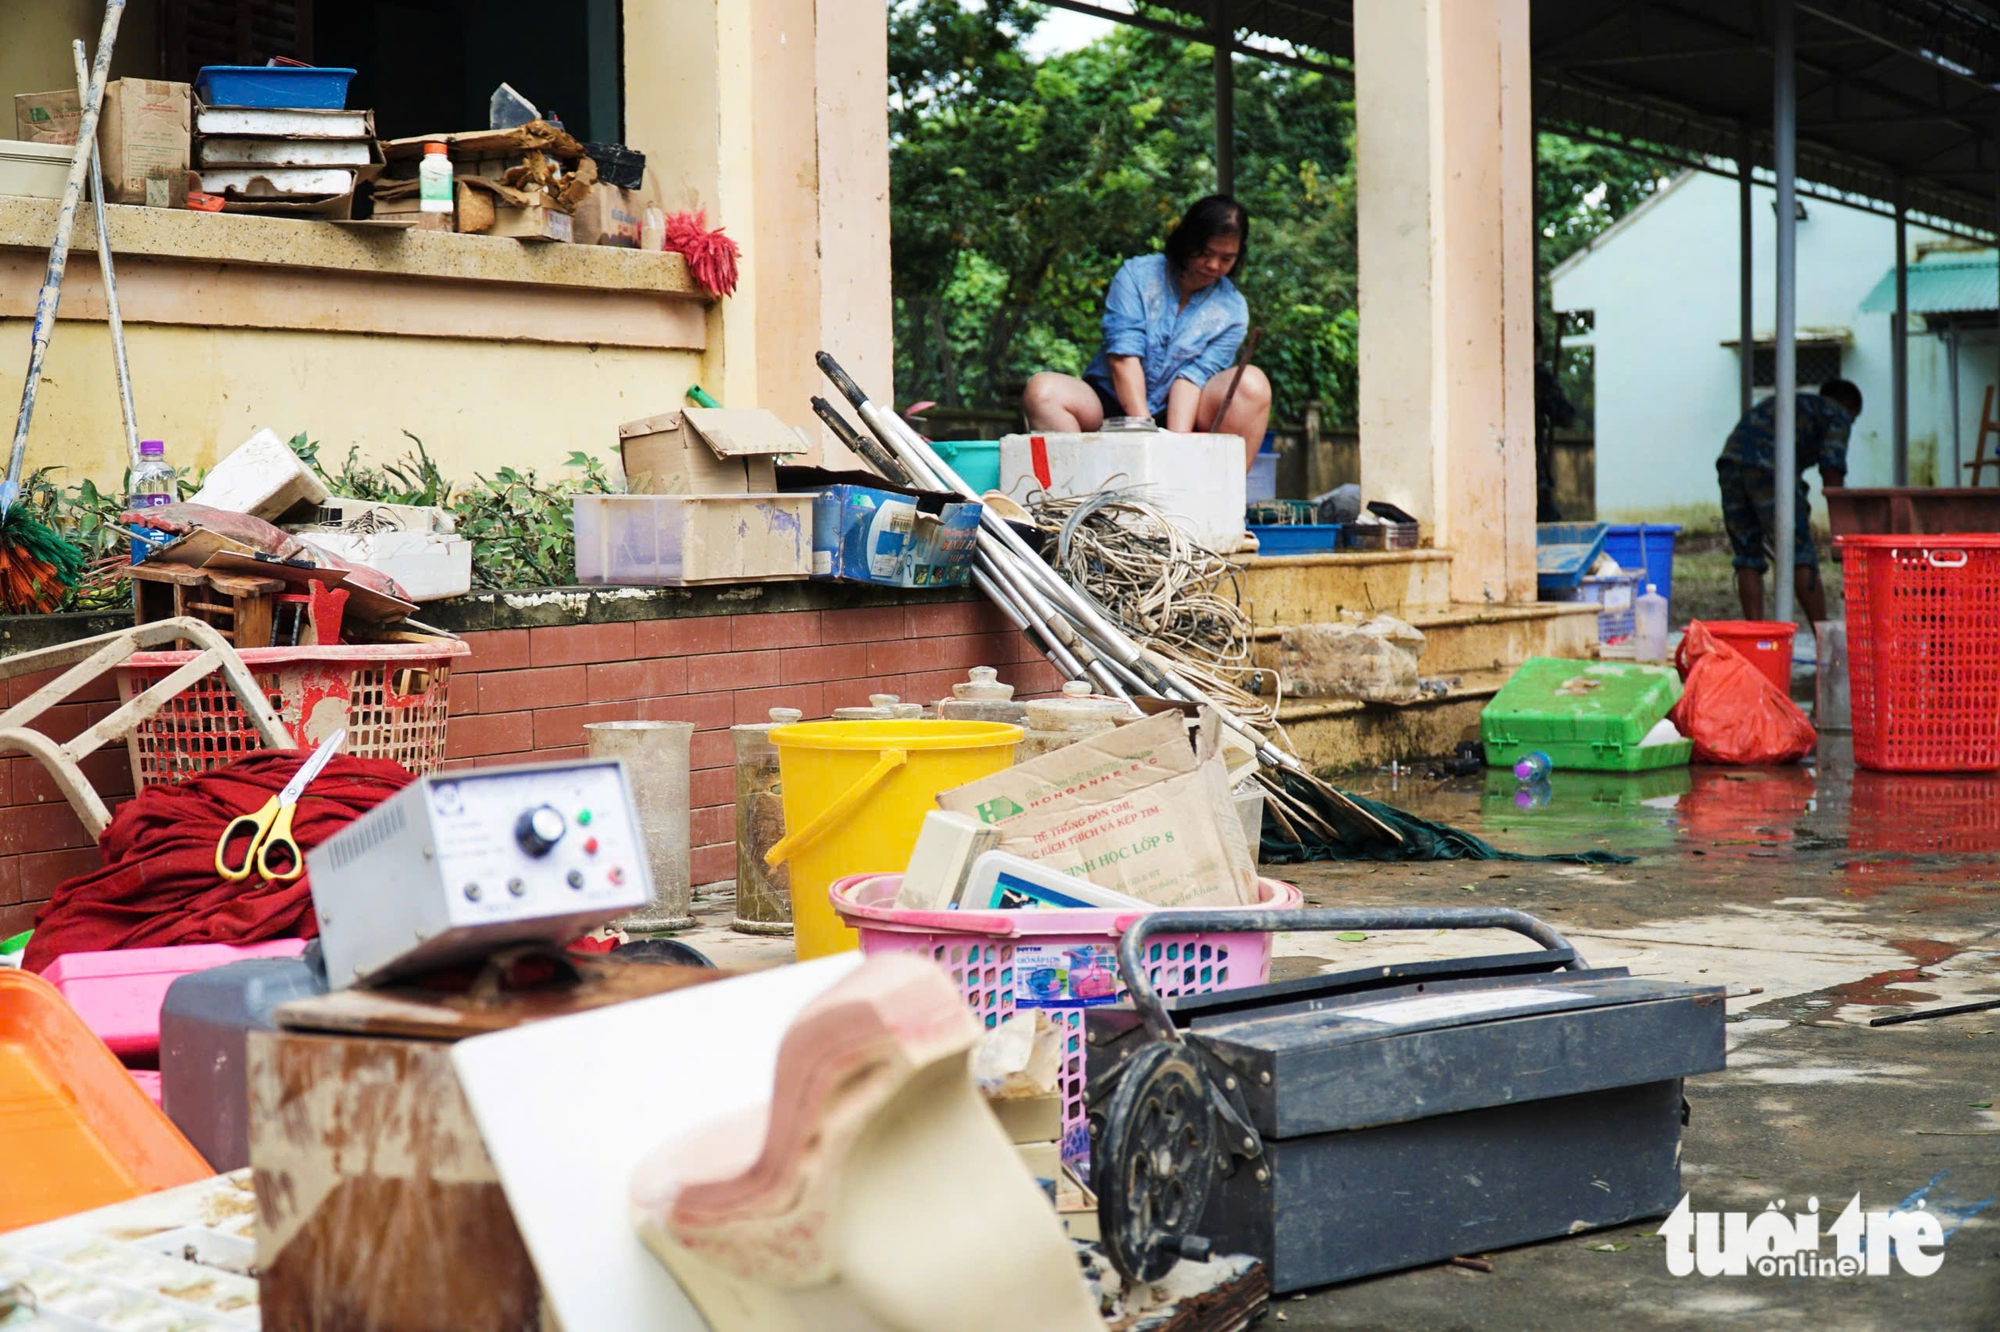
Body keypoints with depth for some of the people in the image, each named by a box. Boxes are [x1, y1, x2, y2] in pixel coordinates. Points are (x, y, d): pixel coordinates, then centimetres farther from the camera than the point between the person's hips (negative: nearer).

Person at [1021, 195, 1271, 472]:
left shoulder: (1232, 311, 3)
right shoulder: (1137, 275, -2)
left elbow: (1194, 375, -9)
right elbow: (1123, 356, -13)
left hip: (1179, 413, 1)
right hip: (1112, 404, -1)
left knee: (1251, 384, -25)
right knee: (1043, 390, -29)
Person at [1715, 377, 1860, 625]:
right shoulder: (1838, 414, 17)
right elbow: (1831, 469, 2)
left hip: (1730, 459, 6)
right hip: (1769, 468, -6)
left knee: (1747, 557, 12)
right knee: (1801, 556, -2)